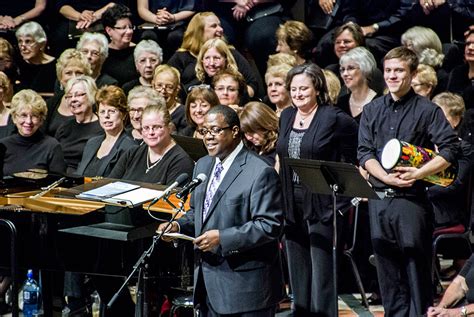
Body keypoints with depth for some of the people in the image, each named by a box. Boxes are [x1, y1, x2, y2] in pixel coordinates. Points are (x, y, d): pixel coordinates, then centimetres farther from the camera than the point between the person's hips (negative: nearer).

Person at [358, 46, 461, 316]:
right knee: (388, 268, 9)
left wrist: (418, 173, -19)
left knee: (417, 266, -3)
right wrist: (386, 177, -12)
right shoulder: (372, 110, 12)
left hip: (412, 197, -4)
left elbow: (451, 149, -9)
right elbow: (365, 152, 6)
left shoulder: (427, 110, -1)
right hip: (379, 199, 4)